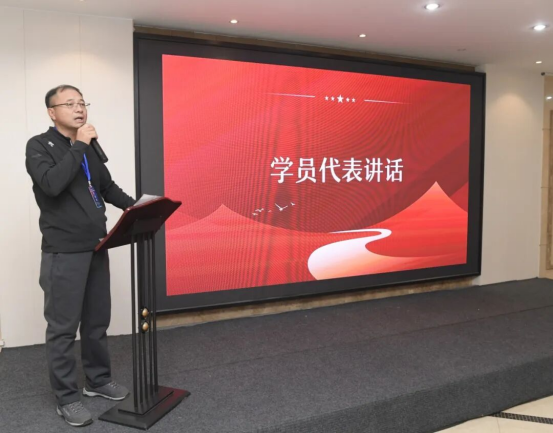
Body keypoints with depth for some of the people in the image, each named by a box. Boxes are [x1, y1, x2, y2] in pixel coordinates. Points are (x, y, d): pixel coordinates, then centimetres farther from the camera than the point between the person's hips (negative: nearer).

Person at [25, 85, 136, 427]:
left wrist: (134, 206, 0)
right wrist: (79, 146, -17)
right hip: (63, 252, -6)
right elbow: (51, 184, -24)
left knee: (97, 321, 15)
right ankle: (67, 398, 15)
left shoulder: (89, 147, 12)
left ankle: (98, 380, 32)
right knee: (63, 327, 2)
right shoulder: (39, 146, -5)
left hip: (96, 248, 6)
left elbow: (108, 187, 17)